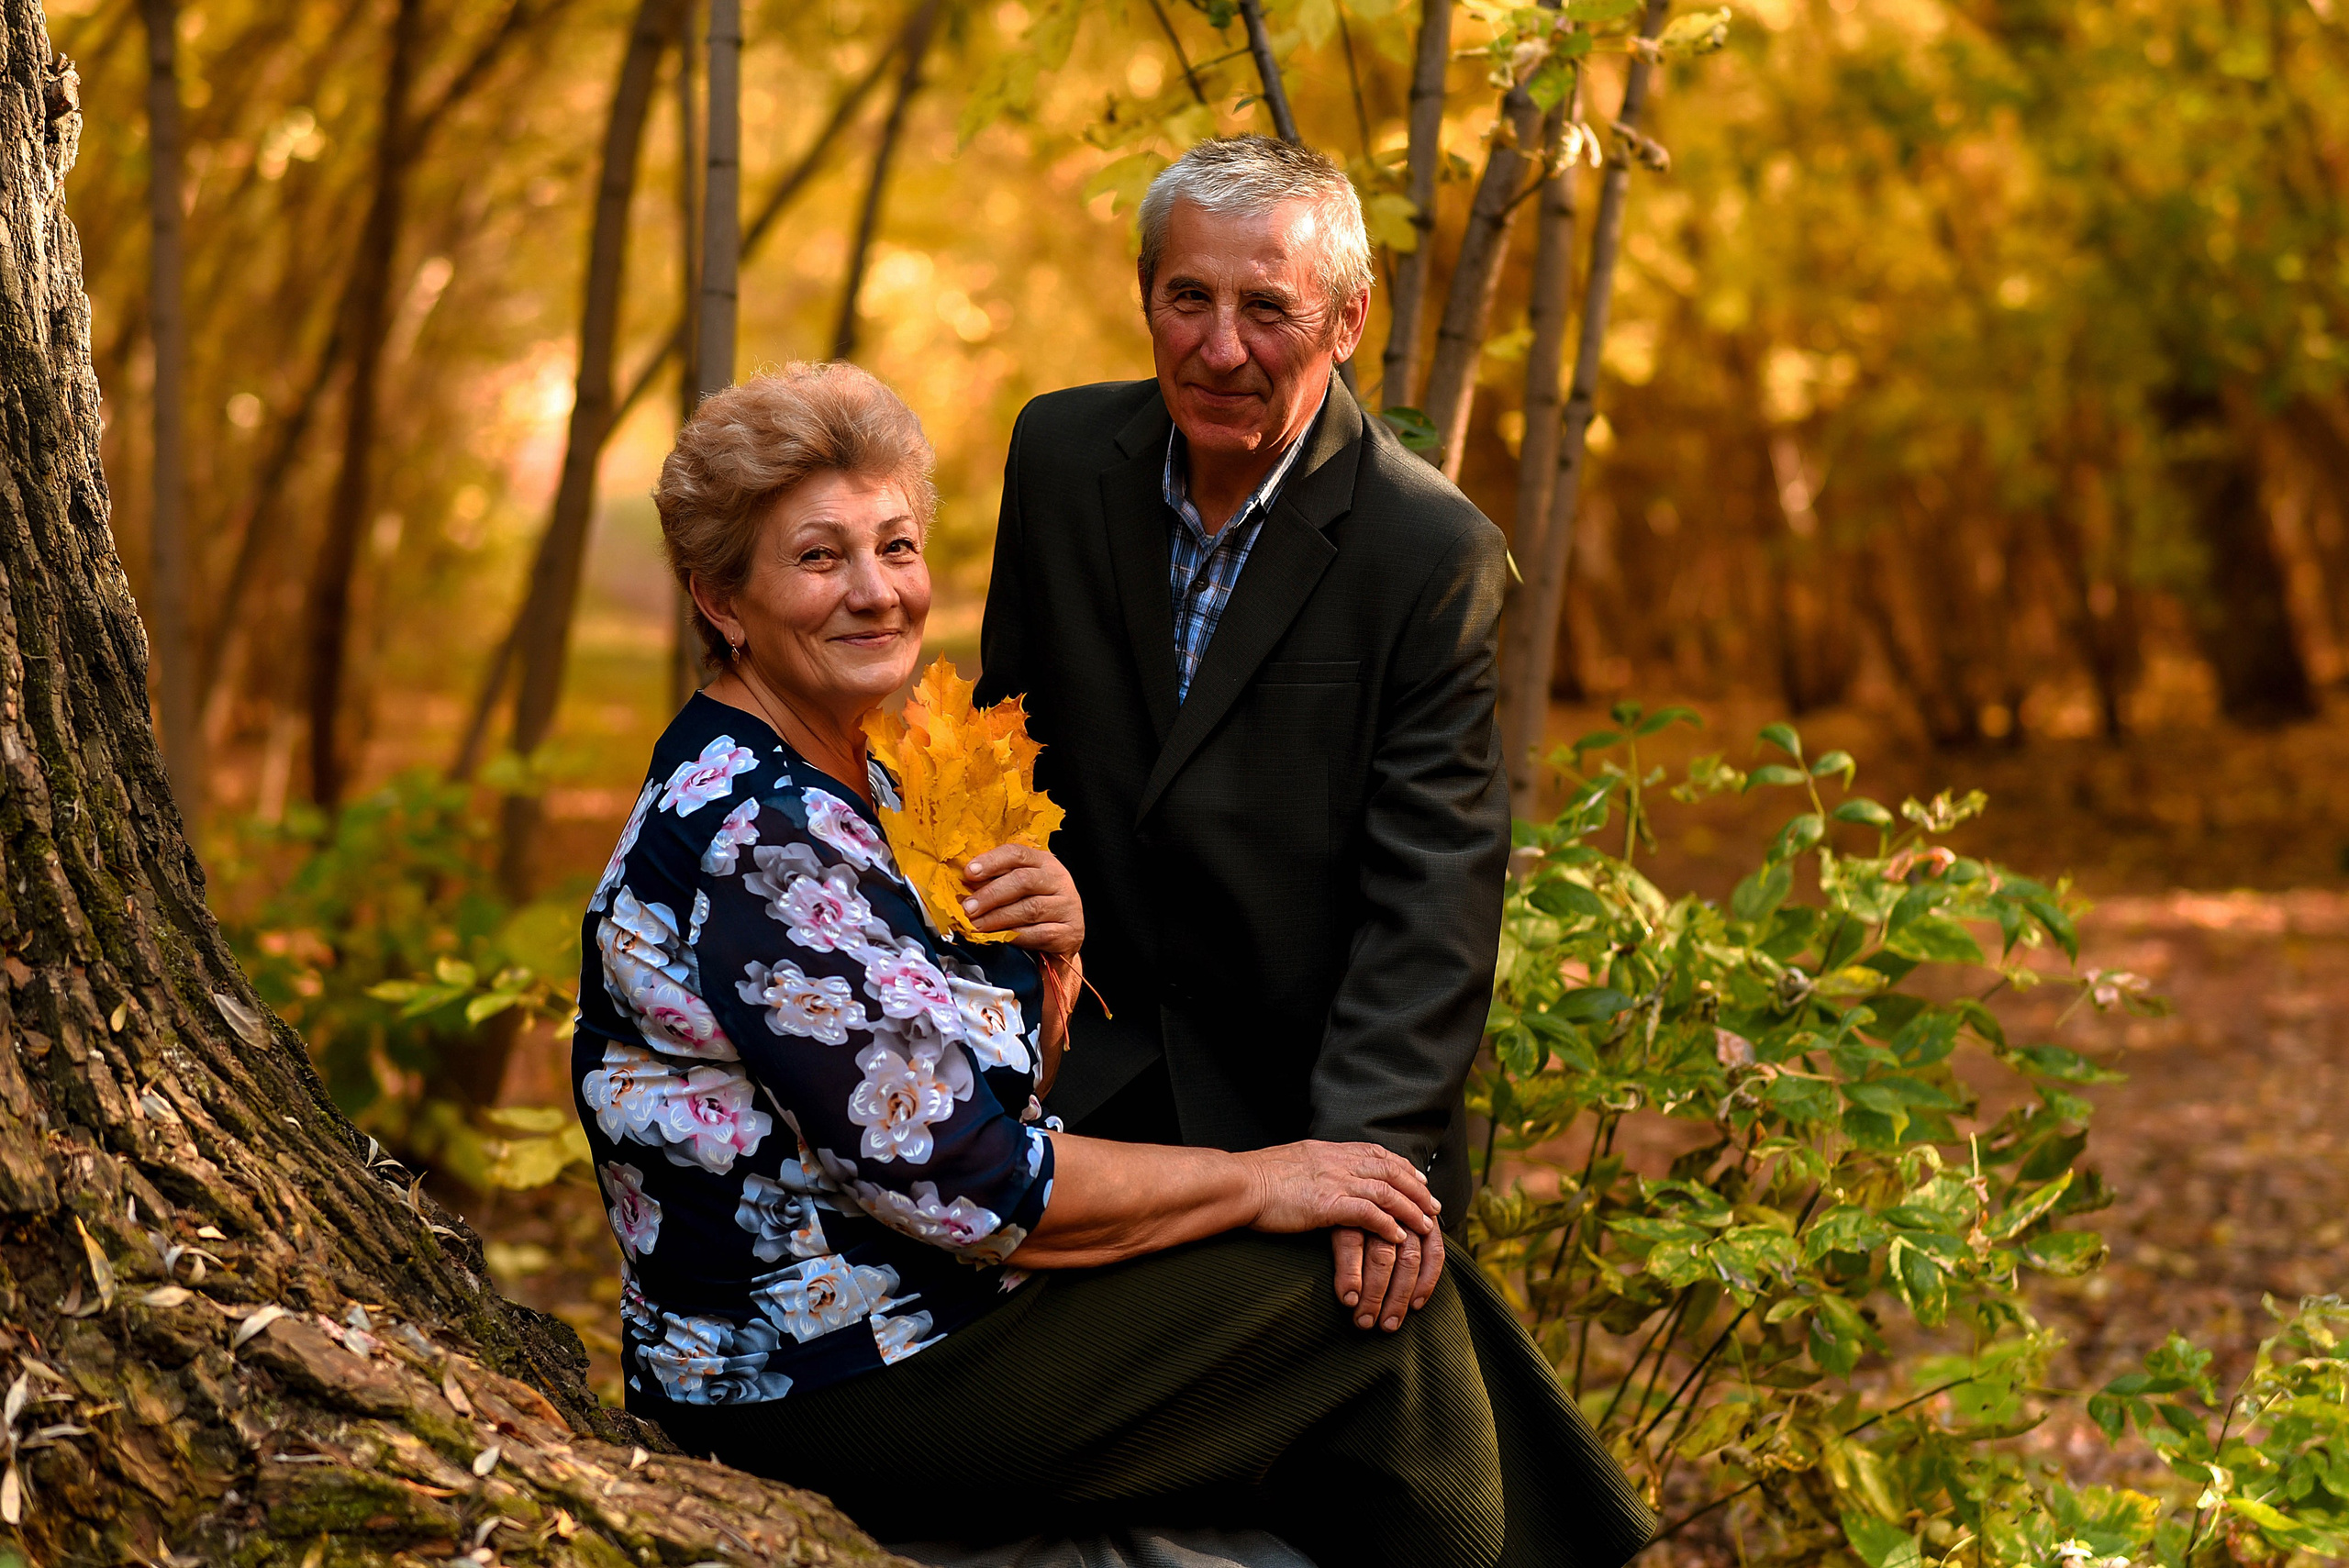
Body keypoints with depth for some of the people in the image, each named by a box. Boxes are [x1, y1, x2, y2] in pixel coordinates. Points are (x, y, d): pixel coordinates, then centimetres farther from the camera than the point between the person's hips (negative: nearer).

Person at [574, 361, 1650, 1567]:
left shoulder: (845, 788, 9)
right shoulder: (751, 838, -23)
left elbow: (1001, 1079, 13)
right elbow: (958, 1181, -24)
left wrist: (1049, 953, -8)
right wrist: (1254, 1182, -14)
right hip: (835, 1384, -9)